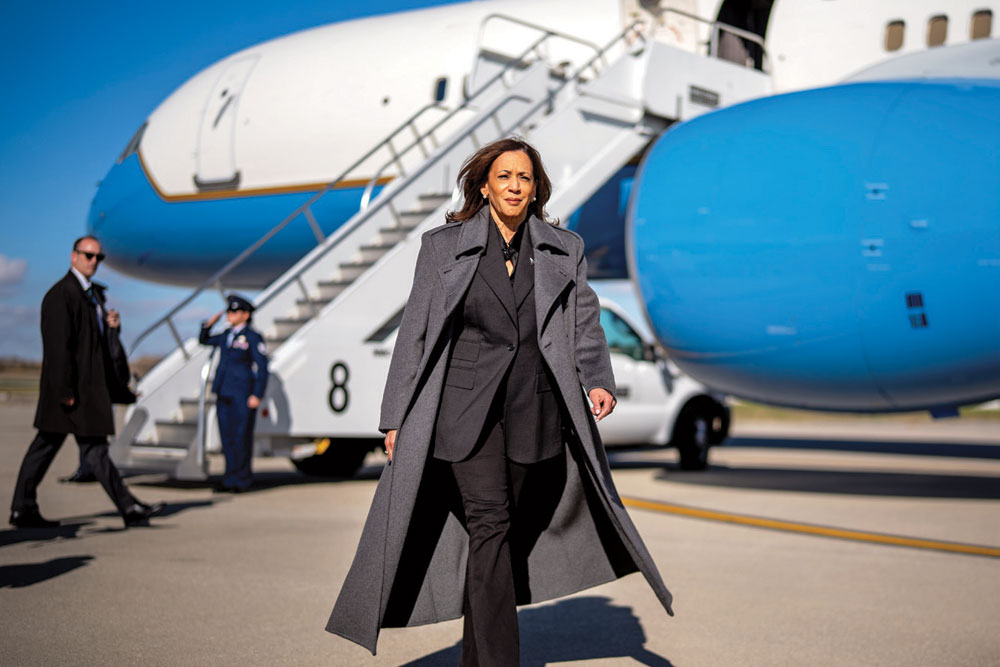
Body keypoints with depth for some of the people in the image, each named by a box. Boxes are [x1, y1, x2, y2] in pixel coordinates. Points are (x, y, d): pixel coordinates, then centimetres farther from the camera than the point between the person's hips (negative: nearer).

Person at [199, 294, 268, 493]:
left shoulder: (253, 338, -6)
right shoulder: (227, 335, 14)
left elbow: (262, 368, -9)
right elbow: (204, 340, 29)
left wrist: (257, 395, -15)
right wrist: (209, 324, 10)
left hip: (243, 395, -7)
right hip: (224, 394, 7)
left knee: (241, 437, -3)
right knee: (227, 437, 8)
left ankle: (241, 479, 5)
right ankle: (232, 477, 16)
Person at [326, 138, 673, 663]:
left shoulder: (565, 250, 10)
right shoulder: (443, 246, 4)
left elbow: (585, 323, 6)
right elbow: (415, 332, 5)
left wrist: (598, 381, -14)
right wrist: (396, 418, 2)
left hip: (535, 410, 3)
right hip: (465, 408, -2)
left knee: (511, 533, 8)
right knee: (489, 526, -14)